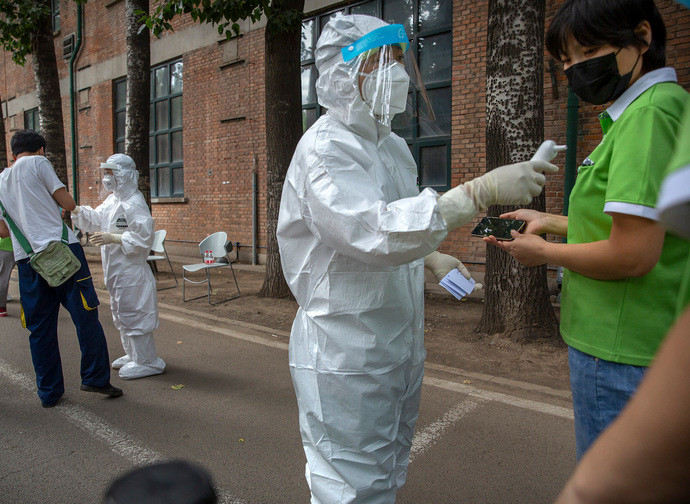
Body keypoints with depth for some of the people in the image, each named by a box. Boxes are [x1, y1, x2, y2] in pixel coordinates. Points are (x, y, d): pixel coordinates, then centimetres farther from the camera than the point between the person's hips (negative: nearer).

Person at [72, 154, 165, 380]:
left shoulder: (134, 203, -18)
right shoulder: (113, 200, 13)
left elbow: (144, 236, -24)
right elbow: (95, 219, 25)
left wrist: (113, 238, -23)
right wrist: (74, 209, 10)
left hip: (130, 270, -11)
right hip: (115, 270, 11)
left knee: (132, 314, -4)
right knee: (121, 313, 20)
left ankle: (147, 362, 8)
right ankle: (133, 355, 35)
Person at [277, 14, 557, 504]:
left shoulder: (392, 145, 13)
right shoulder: (325, 146, -17)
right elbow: (373, 233, -33)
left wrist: (431, 257, 4)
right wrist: (481, 192, -34)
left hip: (398, 347, 9)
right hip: (346, 355, -8)